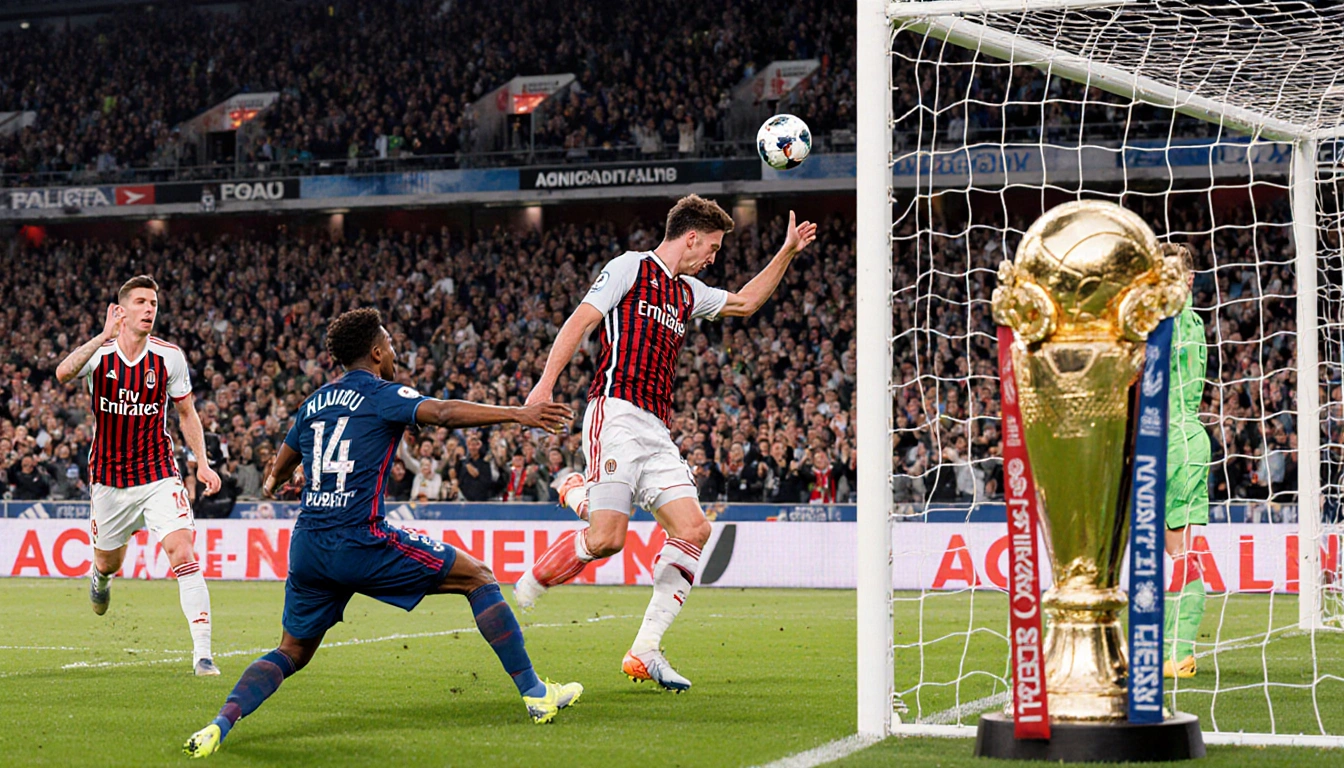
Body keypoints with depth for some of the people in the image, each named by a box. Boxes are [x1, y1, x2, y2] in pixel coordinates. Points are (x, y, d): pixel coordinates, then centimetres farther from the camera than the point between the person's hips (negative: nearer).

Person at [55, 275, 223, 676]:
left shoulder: (169, 357, -5)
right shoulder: (99, 352, -9)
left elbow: (186, 412, 8)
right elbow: (63, 374, -31)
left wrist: (202, 462, -2)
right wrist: (103, 337, -42)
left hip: (159, 476, -1)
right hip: (109, 477, 1)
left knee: (183, 555, -18)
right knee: (109, 561, 18)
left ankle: (202, 654, -18)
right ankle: (100, 577, 59)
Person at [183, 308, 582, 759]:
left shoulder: (315, 402, 19)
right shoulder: (381, 395, -1)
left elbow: (281, 467, 33)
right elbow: (444, 413, -20)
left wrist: (272, 483, 58)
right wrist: (518, 414, -23)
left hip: (306, 546, 6)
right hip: (360, 543, -6)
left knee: (293, 653, 18)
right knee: (477, 576, 5)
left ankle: (221, 723, -5)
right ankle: (534, 693, 2)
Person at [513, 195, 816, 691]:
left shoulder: (687, 292, 24)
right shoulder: (630, 267, 3)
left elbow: (744, 303, 40)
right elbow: (580, 321, -4)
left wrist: (788, 252, 34)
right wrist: (545, 384, -15)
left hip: (656, 431, 8)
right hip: (616, 414, -8)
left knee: (694, 529, -8)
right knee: (607, 538, -19)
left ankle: (644, 652, -5)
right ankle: (515, 599, 2)